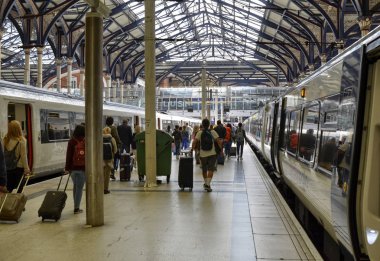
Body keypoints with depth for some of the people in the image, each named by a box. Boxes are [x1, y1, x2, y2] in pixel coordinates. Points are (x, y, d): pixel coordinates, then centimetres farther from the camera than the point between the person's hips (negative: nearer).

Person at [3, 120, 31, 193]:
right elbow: (23, 156, -12)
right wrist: (26, 169, -6)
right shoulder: (21, 140, -13)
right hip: (19, 167, -4)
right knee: (19, 188, 7)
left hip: (7, 168, 4)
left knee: (8, 189, 13)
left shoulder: (5, 140, -2)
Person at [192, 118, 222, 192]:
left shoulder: (199, 133, -3)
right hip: (212, 154, -1)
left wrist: (193, 148, 1)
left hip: (203, 154, 1)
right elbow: (219, 141, -7)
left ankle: (206, 183, 30)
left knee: (204, 170, 17)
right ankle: (208, 184, -16)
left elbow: (195, 142, -13)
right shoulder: (213, 132, -2)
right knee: (211, 169, -2)